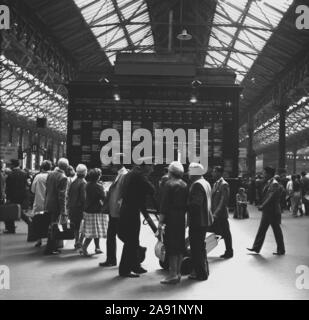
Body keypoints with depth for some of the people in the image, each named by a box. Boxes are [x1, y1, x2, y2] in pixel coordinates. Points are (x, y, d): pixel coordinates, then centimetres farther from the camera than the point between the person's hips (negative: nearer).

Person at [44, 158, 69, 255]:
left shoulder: (50, 174, 5)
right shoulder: (63, 178, -17)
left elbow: (47, 190, 12)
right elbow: (62, 196, -19)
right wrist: (63, 212, -15)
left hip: (48, 205, 7)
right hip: (56, 206, -7)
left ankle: (55, 246, 29)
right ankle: (49, 249, 10)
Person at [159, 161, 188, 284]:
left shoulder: (169, 184, -11)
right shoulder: (184, 185, 10)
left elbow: (164, 204, -14)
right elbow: (186, 204, 11)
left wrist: (161, 221, -13)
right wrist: (183, 214, 17)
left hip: (171, 219, -7)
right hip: (182, 219, 7)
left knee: (171, 246, -4)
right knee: (180, 245, 12)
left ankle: (173, 275, -2)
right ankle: (178, 272, 19)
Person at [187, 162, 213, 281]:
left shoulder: (197, 185, -19)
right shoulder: (206, 183, 14)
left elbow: (195, 204, -26)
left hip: (197, 221, -10)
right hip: (205, 220, 10)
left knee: (197, 248, -2)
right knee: (201, 246, 20)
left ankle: (200, 273, 4)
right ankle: (204, 270, 30)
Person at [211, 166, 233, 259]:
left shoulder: (224, 185, -13)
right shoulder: (215, 184, 13)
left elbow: (223, 200, -18)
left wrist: (216, 213, -21)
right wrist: (212, 212, 8)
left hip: (221, 214, -8)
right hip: (215, 214, 8)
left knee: (225, 233, 3)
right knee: (218, 231, 10)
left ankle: (229, 252, 15)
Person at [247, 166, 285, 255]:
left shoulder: (274, 184, -16)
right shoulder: (268, 183, 12)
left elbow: (271, 197, -23)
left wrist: (262, 206, -25)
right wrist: (262, 205, 6)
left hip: (273, 211, -9)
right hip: (266, 211, 9)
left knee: (277, 230, 3)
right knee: (262, 229, 10)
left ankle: (281, 250, 15)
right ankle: (256, 248, 14)